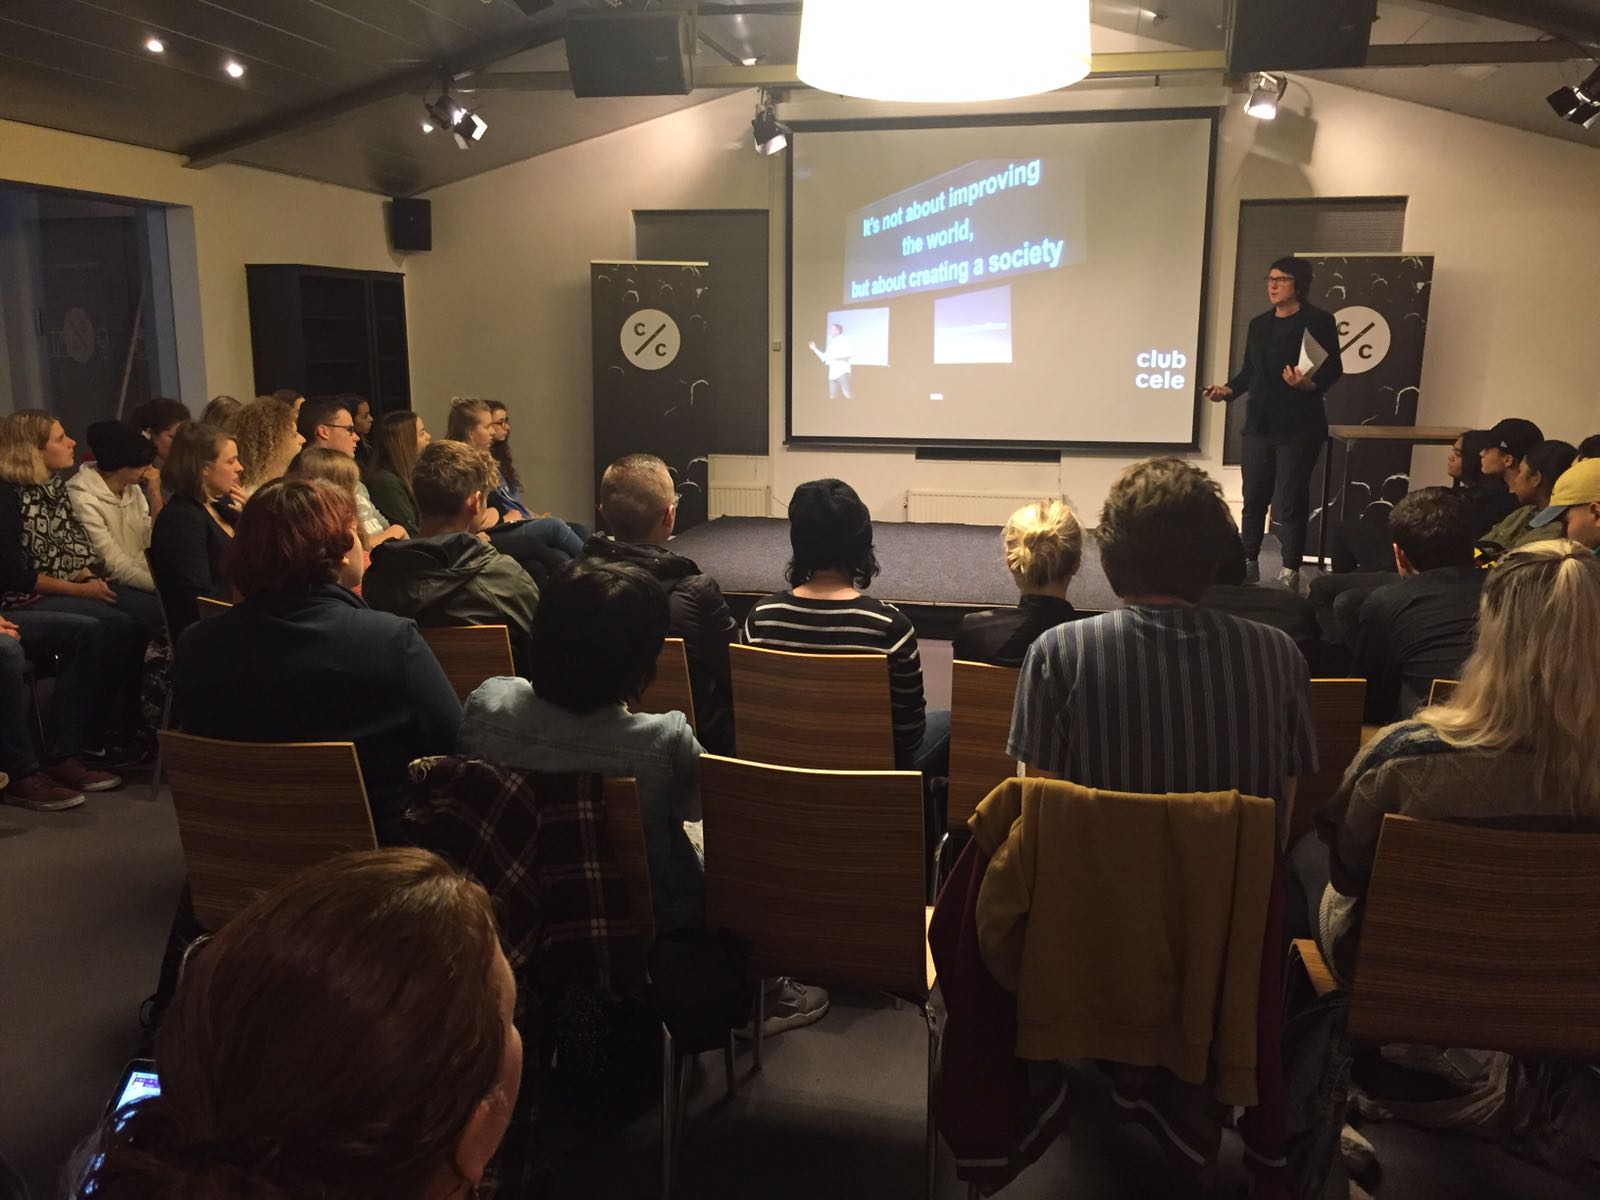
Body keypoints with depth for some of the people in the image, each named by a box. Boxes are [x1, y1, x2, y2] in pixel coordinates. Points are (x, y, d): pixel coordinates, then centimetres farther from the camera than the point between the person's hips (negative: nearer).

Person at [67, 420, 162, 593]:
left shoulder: (132, 487, 8)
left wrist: (155, 495, -4)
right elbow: (117, 568, -19)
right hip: (111, 587, -7)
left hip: (139, 577, 7)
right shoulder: (83, 500, -13)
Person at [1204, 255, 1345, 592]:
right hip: (1258, 425, 5)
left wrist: (1309, 384, -26)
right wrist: (1229, 389, -3)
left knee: (1290, 501, -3)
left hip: (1298, 427, -5)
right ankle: (1248, 563, 20)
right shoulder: (1259, 324, 13)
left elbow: (1333, 369, -7)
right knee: (1254, 498, 9)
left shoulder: (1318, 321, -4)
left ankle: (1290, 571, 6)